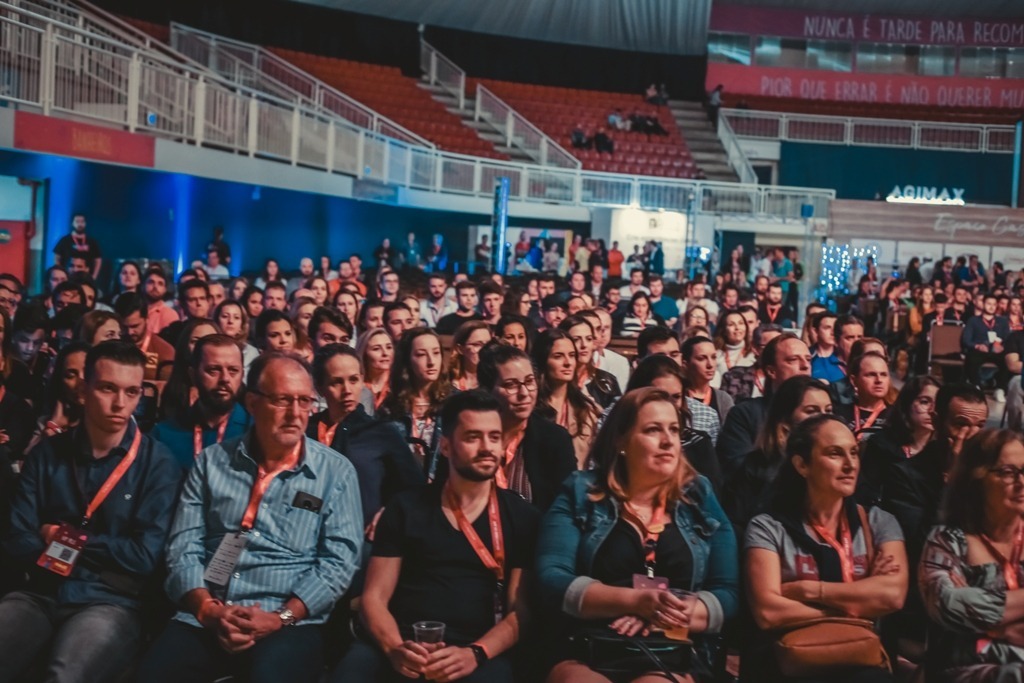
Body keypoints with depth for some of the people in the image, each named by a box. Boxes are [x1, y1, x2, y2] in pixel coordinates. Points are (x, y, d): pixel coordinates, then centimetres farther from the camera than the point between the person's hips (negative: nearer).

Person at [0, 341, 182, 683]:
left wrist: (63, 539, 1)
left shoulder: (157, 463, -1)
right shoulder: (47, 453, 10)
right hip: (40, 595, 4)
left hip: (110, 602, -4)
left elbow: (145, 556, -9)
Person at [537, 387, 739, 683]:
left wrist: (670, 616, -13)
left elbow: (728, 594, 6)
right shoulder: (580, 494, 7)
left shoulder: (700, 498, 12)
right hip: (584, 656, -1)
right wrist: (634, 601, -17)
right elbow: (551, 580, -5)